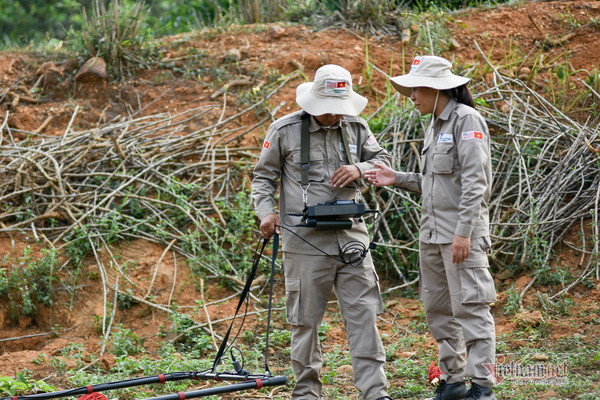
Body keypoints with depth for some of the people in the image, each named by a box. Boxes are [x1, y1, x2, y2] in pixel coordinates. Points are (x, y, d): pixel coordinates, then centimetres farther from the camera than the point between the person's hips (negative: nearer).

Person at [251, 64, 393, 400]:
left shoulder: (356, 127, 8)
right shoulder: (285, 130, -1)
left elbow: (384, 160, 17)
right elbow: (264, 177, 7)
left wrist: (360, 168, -5)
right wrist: (266, 212, -10)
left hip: (351, 236, 3)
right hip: (305, 239, -3)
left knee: (364, 313, -2)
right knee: (306, 319, 3)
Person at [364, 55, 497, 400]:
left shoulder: (468, 120, -10)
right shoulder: (435, 126, 17)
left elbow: (475, 181, -17)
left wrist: (464, 231, -22)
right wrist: (398, 179, 10)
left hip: (463, 233, -9)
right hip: (432, 233, 9)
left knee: (470, 306, -9)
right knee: (439, 310, 11)